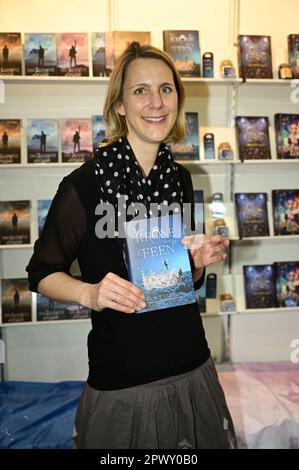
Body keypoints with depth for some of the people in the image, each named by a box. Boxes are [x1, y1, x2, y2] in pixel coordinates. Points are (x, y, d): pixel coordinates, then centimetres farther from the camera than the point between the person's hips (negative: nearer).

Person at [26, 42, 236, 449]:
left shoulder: (180, 178, 1)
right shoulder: (84, 184, -16)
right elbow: (41, 272, -7)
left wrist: (200, 261, -8)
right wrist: (89, 293, -24)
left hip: (191, 369, 5)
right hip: (121, 381, -5)